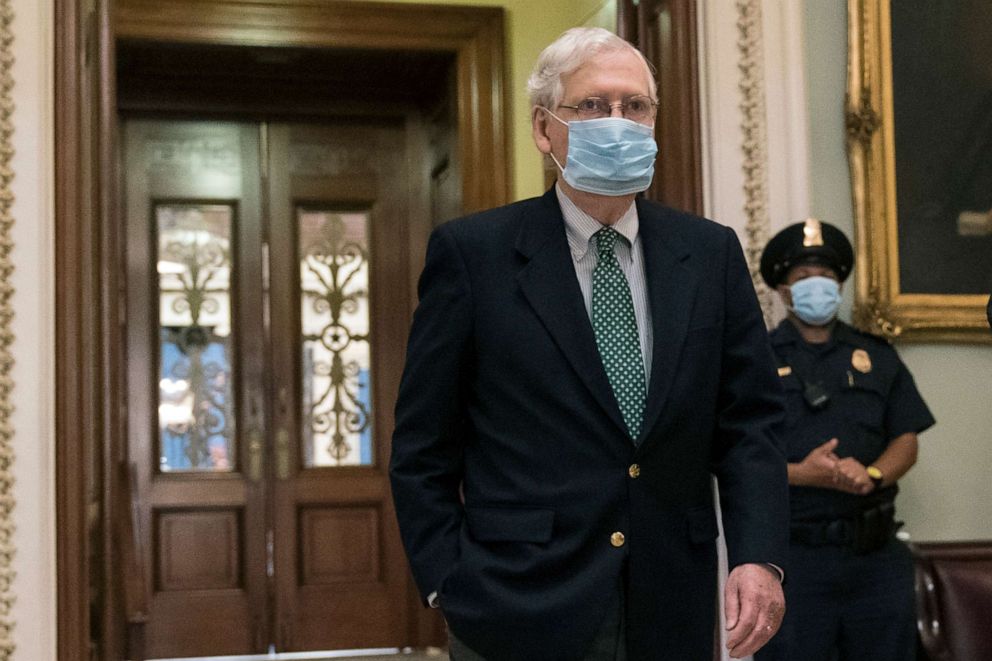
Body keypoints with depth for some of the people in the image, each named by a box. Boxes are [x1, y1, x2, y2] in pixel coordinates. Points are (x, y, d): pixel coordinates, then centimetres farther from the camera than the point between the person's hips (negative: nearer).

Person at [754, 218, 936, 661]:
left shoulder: (876, 357, 15)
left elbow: (906, 441, 9)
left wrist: (871, 474, -12)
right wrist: (801, 474, -19)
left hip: (877, 557, 3)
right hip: (792, 556, -3)